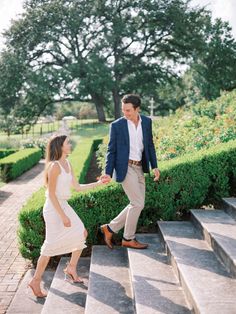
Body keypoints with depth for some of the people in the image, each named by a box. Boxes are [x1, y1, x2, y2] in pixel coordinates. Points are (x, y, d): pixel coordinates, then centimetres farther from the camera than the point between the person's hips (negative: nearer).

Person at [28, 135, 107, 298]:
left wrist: (98, 183, 6)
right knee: (51, 246, -4)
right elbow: (51, 193, -20)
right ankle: (36, 281, 11)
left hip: (64, 205, 9)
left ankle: (71, 268, 28)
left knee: (82, 233, 10)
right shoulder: (54, 166, -19)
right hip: (53, 208, -9)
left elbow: (77, 187, 12)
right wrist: (63, 216, -21)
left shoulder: (68, 164, 7)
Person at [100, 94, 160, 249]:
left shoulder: (147, 122, 5)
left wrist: (154, 166, 6)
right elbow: (111, 150, -4)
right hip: (125, 168, -6)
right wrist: (108, 172, -11)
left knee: (137, 204, 9)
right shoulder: (117, 125, -7)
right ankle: (128, 239, 12)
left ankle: (110, 228, 22)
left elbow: (150, 145, 12)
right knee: (138, 204, -6)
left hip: (139, 168, 6)